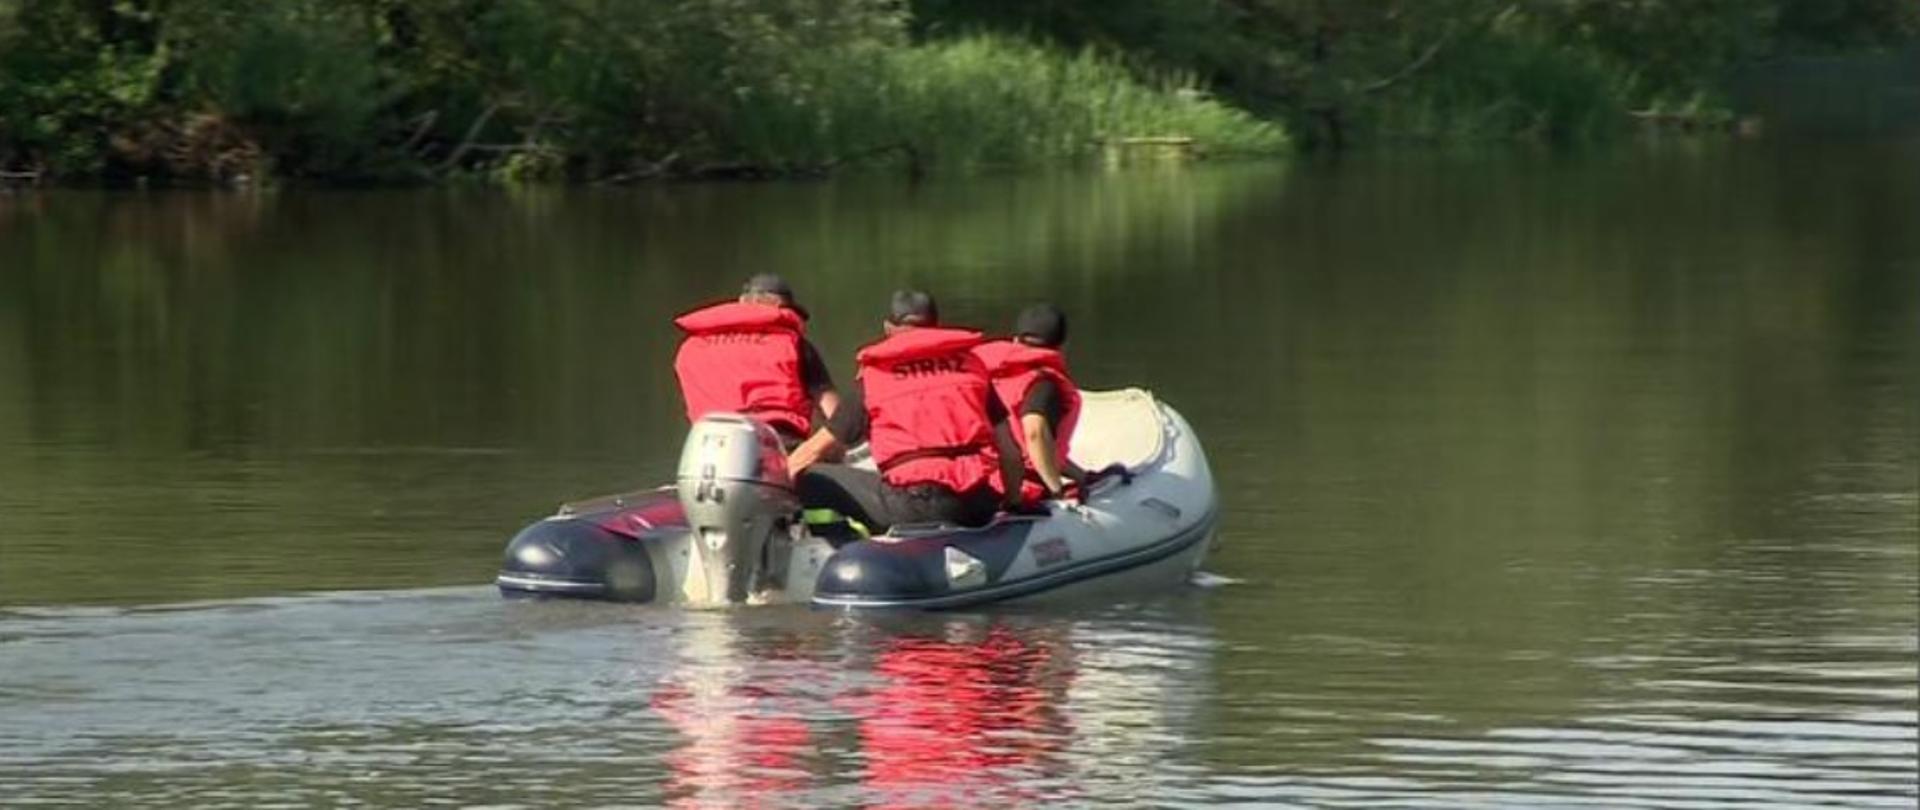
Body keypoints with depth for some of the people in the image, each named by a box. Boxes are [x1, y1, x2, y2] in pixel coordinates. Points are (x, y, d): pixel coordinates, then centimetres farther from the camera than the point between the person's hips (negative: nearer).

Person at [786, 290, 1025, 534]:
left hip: (911, 506, -4)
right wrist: (1014, 505, 30)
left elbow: (814, 450, 19)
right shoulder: (970, 363, 19)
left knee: (810, 480, 6)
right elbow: (1010, 451, 18)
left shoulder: (872, 377, 12)